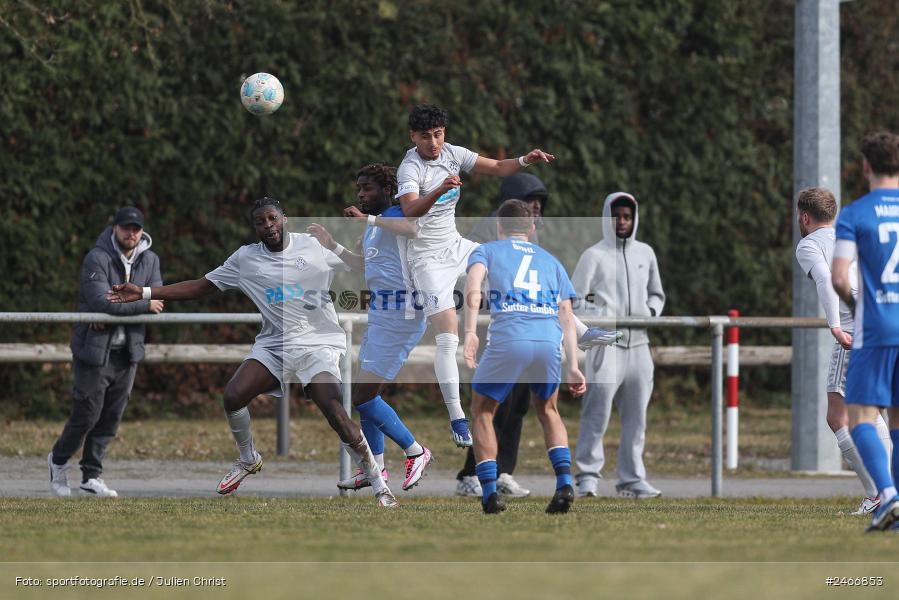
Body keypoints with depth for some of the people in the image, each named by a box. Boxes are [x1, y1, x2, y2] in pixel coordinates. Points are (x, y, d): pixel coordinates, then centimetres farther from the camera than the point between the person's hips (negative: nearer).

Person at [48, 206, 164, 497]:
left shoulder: (149, 260, 6)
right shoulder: (97, 259, -13)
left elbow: (156, 299, -4)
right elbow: (102, 300, -25)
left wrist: (117, 310, -17)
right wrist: (143, 304, -20)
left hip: (128, 351, 5)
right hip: (95, 350, -5)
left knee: (111, 418, 4)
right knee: (87, 414, -3)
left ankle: (91, 476, 13)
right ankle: (59, 460, 22)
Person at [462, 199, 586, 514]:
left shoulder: (487, 251, 20)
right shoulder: (551, 261, 29)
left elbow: (473, 286, -2)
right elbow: (567, 317, 19)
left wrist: (470, 332, -12)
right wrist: (573, 367, 16)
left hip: (507, 340, -3)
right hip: (549, 342, 3)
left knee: (482, 412, 17)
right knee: (548, 411, 27)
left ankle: (490, 493, 4)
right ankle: (564, 481, 6)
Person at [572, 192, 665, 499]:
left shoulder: (645, 253, 15)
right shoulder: (594, 255, 1)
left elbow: (657, 295, 25)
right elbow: (574, 300, -4)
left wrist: (651, 311, 3)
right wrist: (599, 315, -19)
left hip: (638, 344, 5)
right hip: (605, 344, -5)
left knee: (636, 416, 6)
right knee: (597, 412, -12)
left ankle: (631, 478, 11)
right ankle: (588, 476, -10)